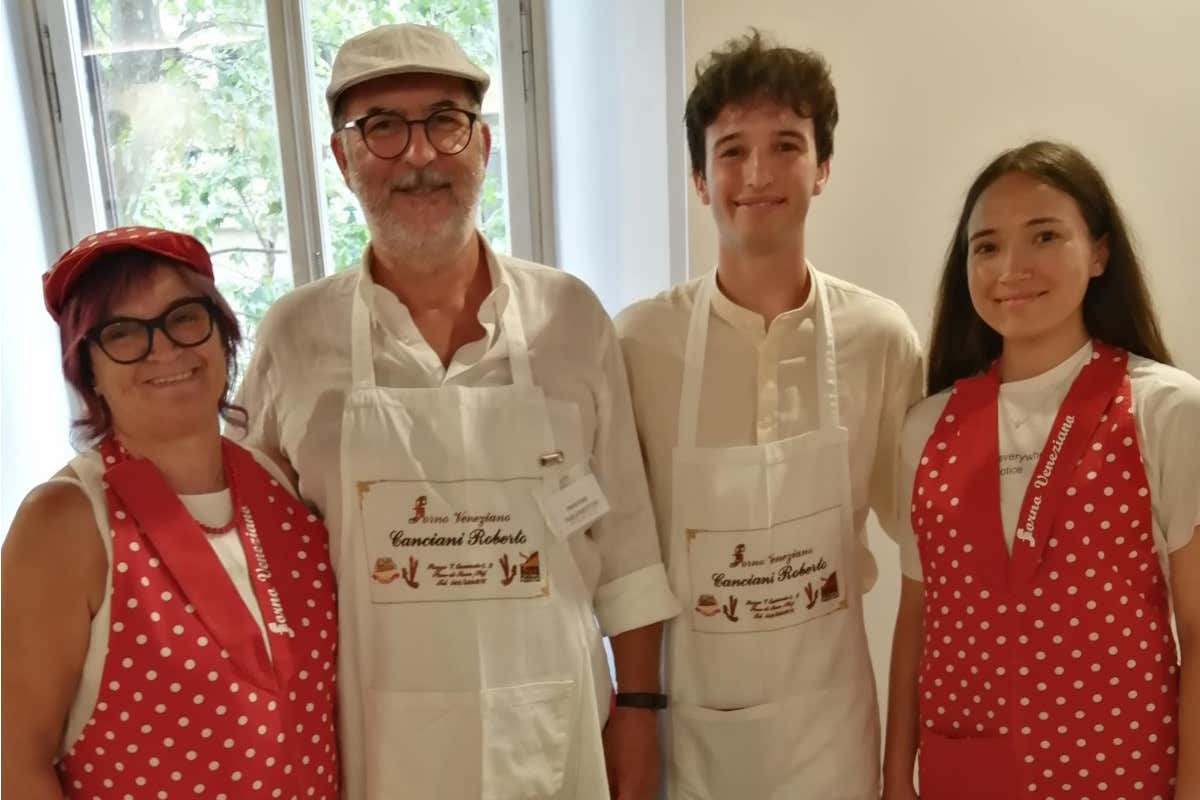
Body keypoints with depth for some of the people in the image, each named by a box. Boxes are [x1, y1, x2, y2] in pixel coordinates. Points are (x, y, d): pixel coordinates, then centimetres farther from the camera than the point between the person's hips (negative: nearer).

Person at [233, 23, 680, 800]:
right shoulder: (294, 336, -6)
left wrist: (638, 703, 1)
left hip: (550, 725, 1)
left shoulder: (571, 316, -5)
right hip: (375, 736, 0)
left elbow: (625, 531, 0)